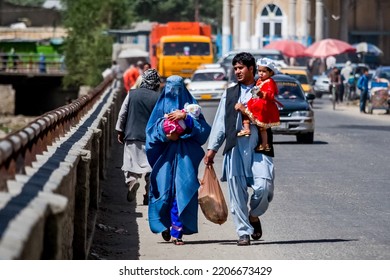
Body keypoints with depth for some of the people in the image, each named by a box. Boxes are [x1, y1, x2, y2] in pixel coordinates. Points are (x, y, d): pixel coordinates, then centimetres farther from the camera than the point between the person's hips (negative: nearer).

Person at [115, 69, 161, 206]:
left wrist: (120, 132, 16)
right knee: (151, 166, 6)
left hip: (132, 136, 1)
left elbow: (122, 114, 4)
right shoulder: (159, 98, -6)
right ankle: (149, 195, 4)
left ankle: (131, 181, -21)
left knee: (130, 164, 8)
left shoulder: (132, 94, -1)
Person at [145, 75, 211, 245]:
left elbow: (203, 129, -2)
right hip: (165, 154, 1)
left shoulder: (190, 105, 9)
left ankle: (177, 231, -8)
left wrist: (186, 117, -14)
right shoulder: (162, 106, 12)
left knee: (182, 191, -9)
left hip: (185, 155, -1)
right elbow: (151, 130, 6)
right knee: (163, 190, -2)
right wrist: (164, 134, -12)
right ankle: (165, 224, 20)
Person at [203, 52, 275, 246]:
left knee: (264, 187, -15)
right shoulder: (229, 94, 18)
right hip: (235, 146, 3)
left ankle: (253, 216, 14)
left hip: (258, 147, -2)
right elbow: (220, 122, 16)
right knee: (237, 190, -3)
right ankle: (243, 232, 4)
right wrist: (212, 148, 11)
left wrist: (247, 112, -6)